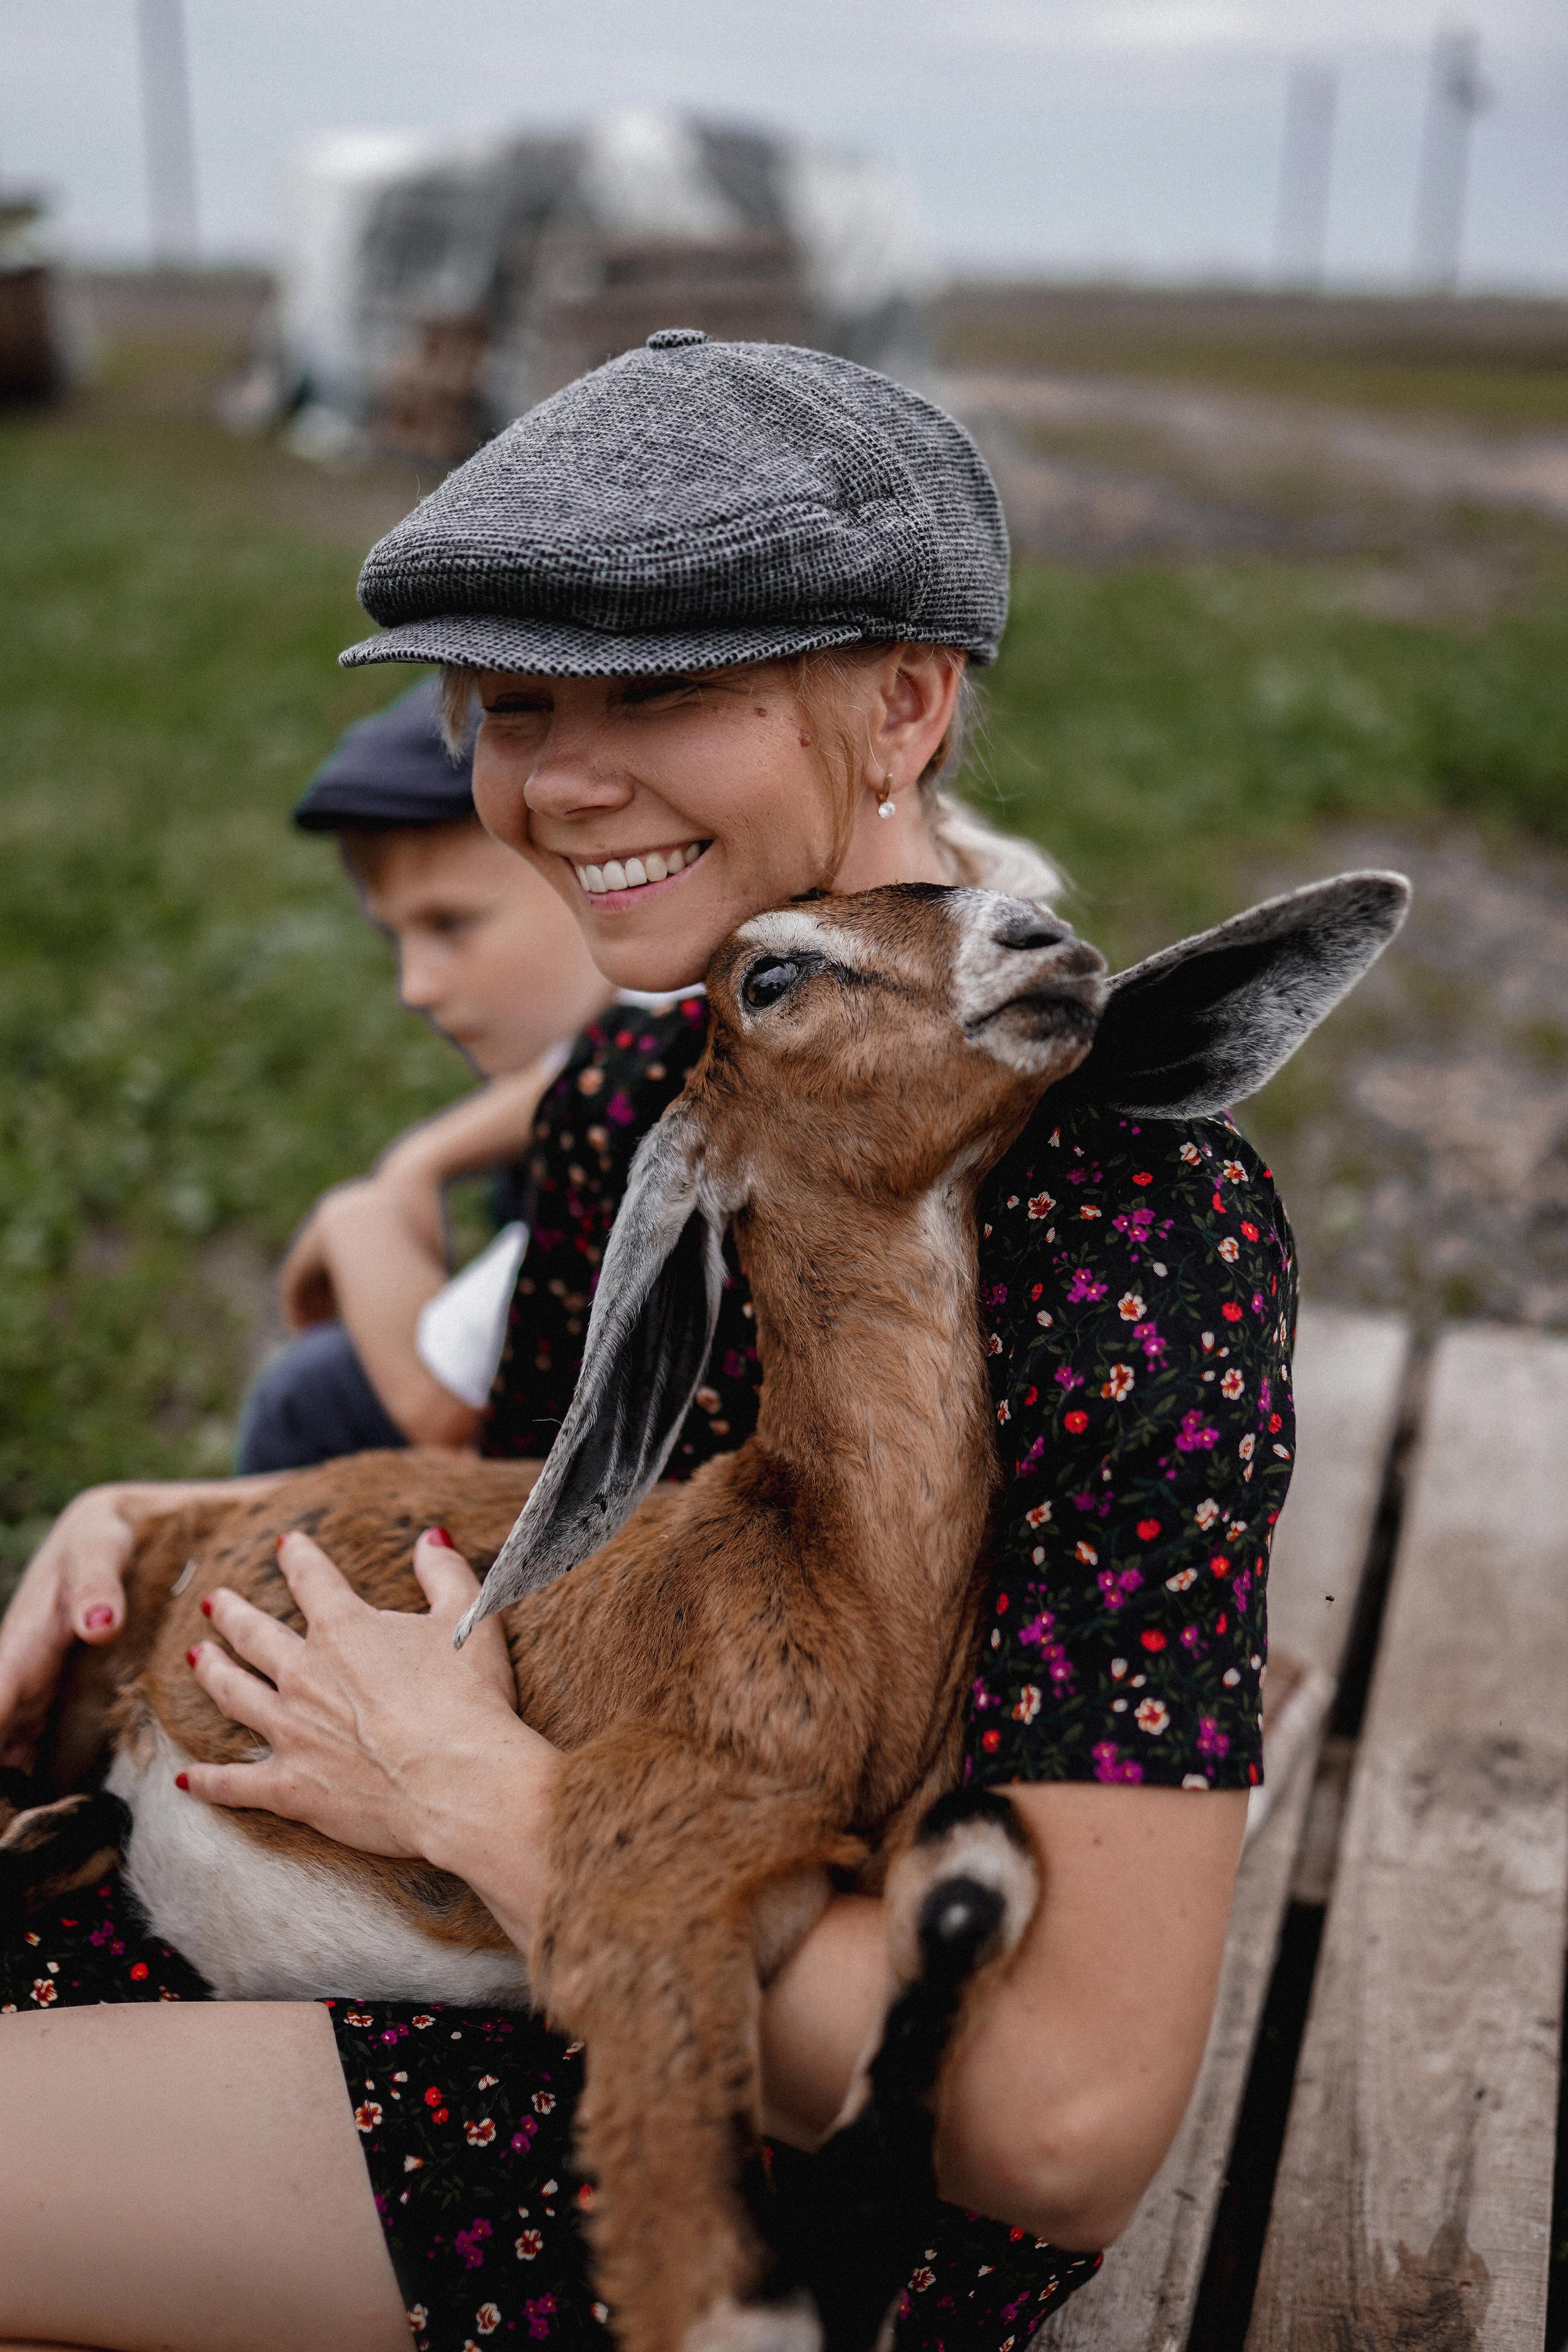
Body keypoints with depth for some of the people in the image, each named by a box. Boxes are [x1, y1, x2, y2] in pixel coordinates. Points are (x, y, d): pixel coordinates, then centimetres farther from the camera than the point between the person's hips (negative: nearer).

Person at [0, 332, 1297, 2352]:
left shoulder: (1129, 1216, -27)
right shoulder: (629, 1087, -2)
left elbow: (1073, 2121, -28)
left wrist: (484, 1794, -22)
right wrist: (166, 1528, -4)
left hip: (835, 2165, -7)